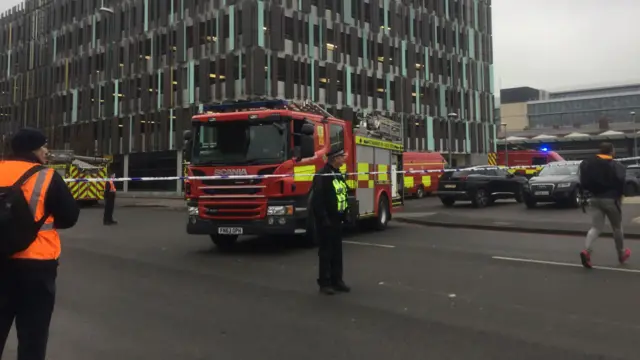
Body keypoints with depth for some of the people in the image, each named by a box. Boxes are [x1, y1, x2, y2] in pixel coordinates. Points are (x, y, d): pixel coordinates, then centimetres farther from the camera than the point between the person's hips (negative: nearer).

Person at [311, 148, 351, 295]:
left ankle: (337, 280, 21)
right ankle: (324, 283, 7)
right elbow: (317, 200, -20)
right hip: (326, 222, -8)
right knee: (326, 252, -1)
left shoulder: (338, 175, 13)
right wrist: (323, 219, -22)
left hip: (337, 220, 8)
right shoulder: (322, 176, -15)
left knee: (337, 251, 12)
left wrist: (343, 216, 13)